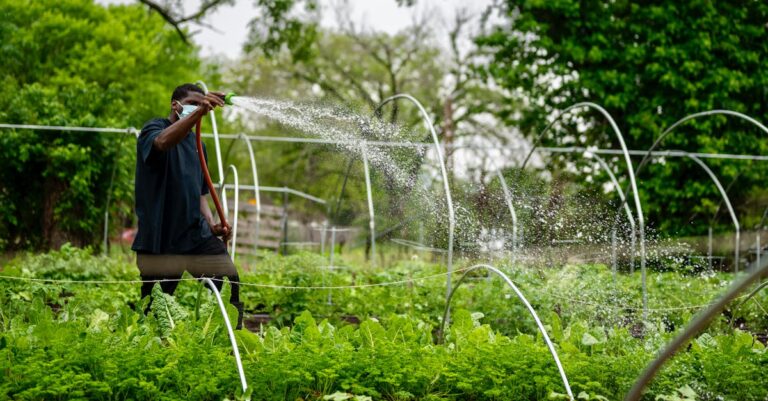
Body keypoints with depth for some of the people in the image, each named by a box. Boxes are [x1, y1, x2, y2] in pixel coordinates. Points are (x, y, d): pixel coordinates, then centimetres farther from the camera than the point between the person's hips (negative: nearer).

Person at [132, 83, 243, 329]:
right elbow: (162, 142, -29)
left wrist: (211, 223, 7)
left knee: (230, 284, -4)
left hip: (197, 235, 6)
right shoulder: (154, 128, -3)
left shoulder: (197, 144, 19)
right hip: (160, 238, -6)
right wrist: (199, 111, -41)